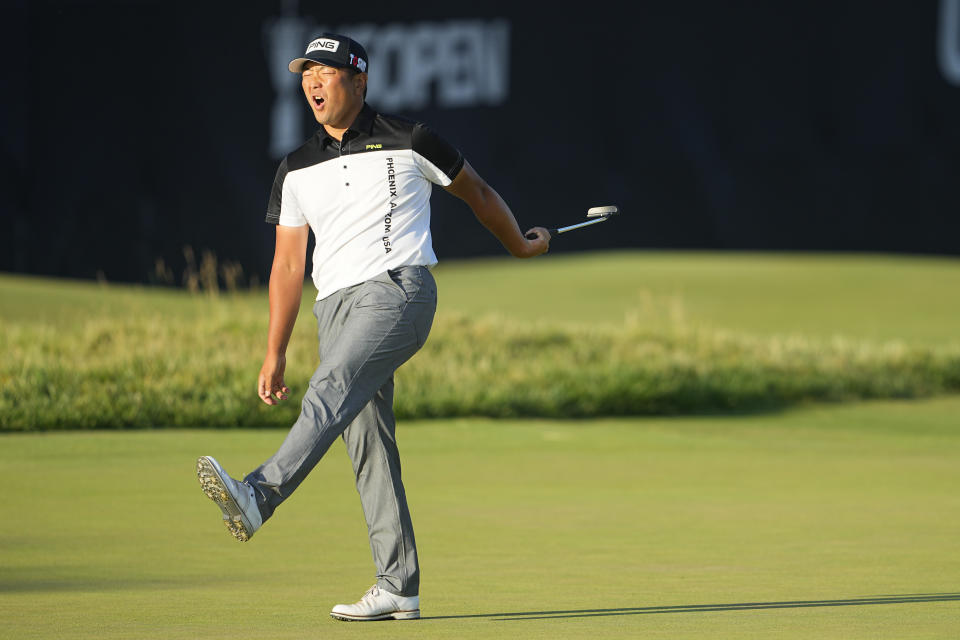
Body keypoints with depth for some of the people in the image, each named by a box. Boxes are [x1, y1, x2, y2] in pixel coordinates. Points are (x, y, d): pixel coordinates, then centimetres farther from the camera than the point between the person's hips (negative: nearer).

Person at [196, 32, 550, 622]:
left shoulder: (408, 141, 4)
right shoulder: (297, 171, 16)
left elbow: (475, 190, 18)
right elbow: (288, 264, 16)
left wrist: (521, 245, 30)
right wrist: (275, 353, 10)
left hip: (398, 288, -6)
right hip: (337, 304, 6)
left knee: (332, 392, -28)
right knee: (368, 446, 1)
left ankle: (258, 498, -49)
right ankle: (398, 589, 2)